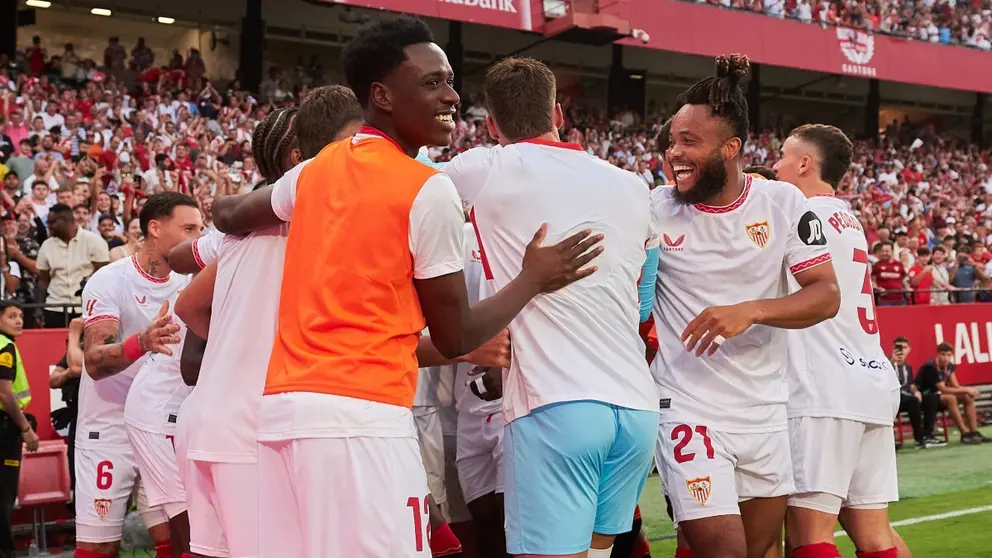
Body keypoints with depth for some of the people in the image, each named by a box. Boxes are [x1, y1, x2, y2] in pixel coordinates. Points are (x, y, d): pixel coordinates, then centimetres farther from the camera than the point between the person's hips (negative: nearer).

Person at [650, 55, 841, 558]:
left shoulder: (783, 203, -2)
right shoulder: (654, 210, -6)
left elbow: (826, 296, -6)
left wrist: (749, 312, -21)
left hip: (766, 410, 3)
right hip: (688, 409, -3)